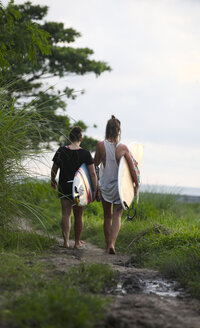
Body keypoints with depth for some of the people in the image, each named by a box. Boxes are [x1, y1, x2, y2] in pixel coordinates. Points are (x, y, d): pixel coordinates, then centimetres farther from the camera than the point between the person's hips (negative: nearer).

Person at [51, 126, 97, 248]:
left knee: (66, 214, 3)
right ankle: (77, 242, 23)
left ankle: (66, 240, -13)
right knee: (79, 216, 12)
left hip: (64, 187, 1)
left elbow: (54, 169, 5)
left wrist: (53, 181, 22)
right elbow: (93, 173, -13)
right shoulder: (86, 154, -10)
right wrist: (95, 190, -8)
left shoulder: (61, 151, -5)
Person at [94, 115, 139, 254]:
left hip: (105, 186, 1)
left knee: (107, 216, 15)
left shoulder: (101, 145, -10)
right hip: (120, 186, -1)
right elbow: (132, 169, -9)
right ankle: (112, 243, -15)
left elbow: (96, 162, 6)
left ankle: (108, 245, 20)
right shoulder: (123, 148, -12)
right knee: (117, 216, 4)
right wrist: (136, 185, 2)